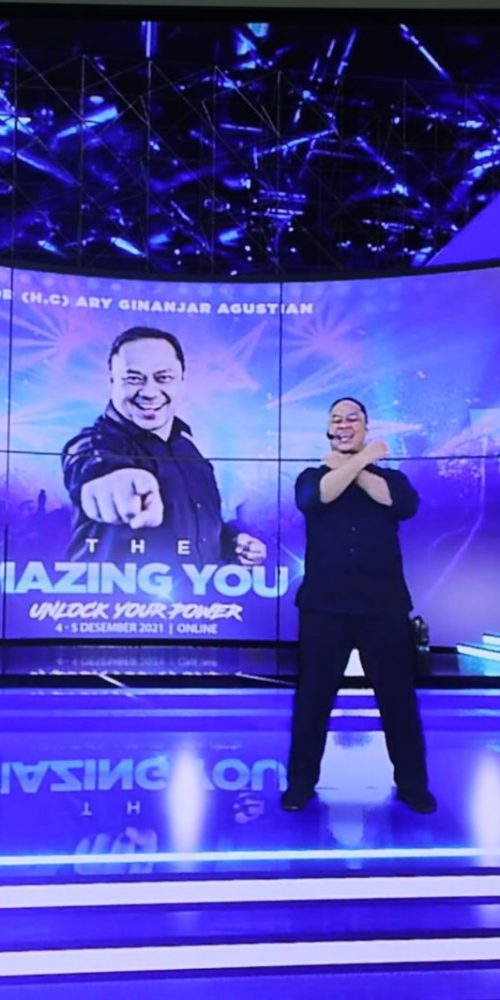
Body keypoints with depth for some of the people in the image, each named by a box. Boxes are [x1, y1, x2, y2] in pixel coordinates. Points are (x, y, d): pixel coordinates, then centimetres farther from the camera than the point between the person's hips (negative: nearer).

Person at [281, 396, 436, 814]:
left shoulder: (389, 476, 11)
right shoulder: (314, 476, 9)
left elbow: (405, 504, -12)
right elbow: (314, 498, -15)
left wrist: (351, 468, -10)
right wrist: (362, 459, -14)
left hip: (383, 605, 1)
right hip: (325, 606, 0)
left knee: (398, 698, 6)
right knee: (313, 698, 4)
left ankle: (412, 784, 21)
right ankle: (301, 783, 18)